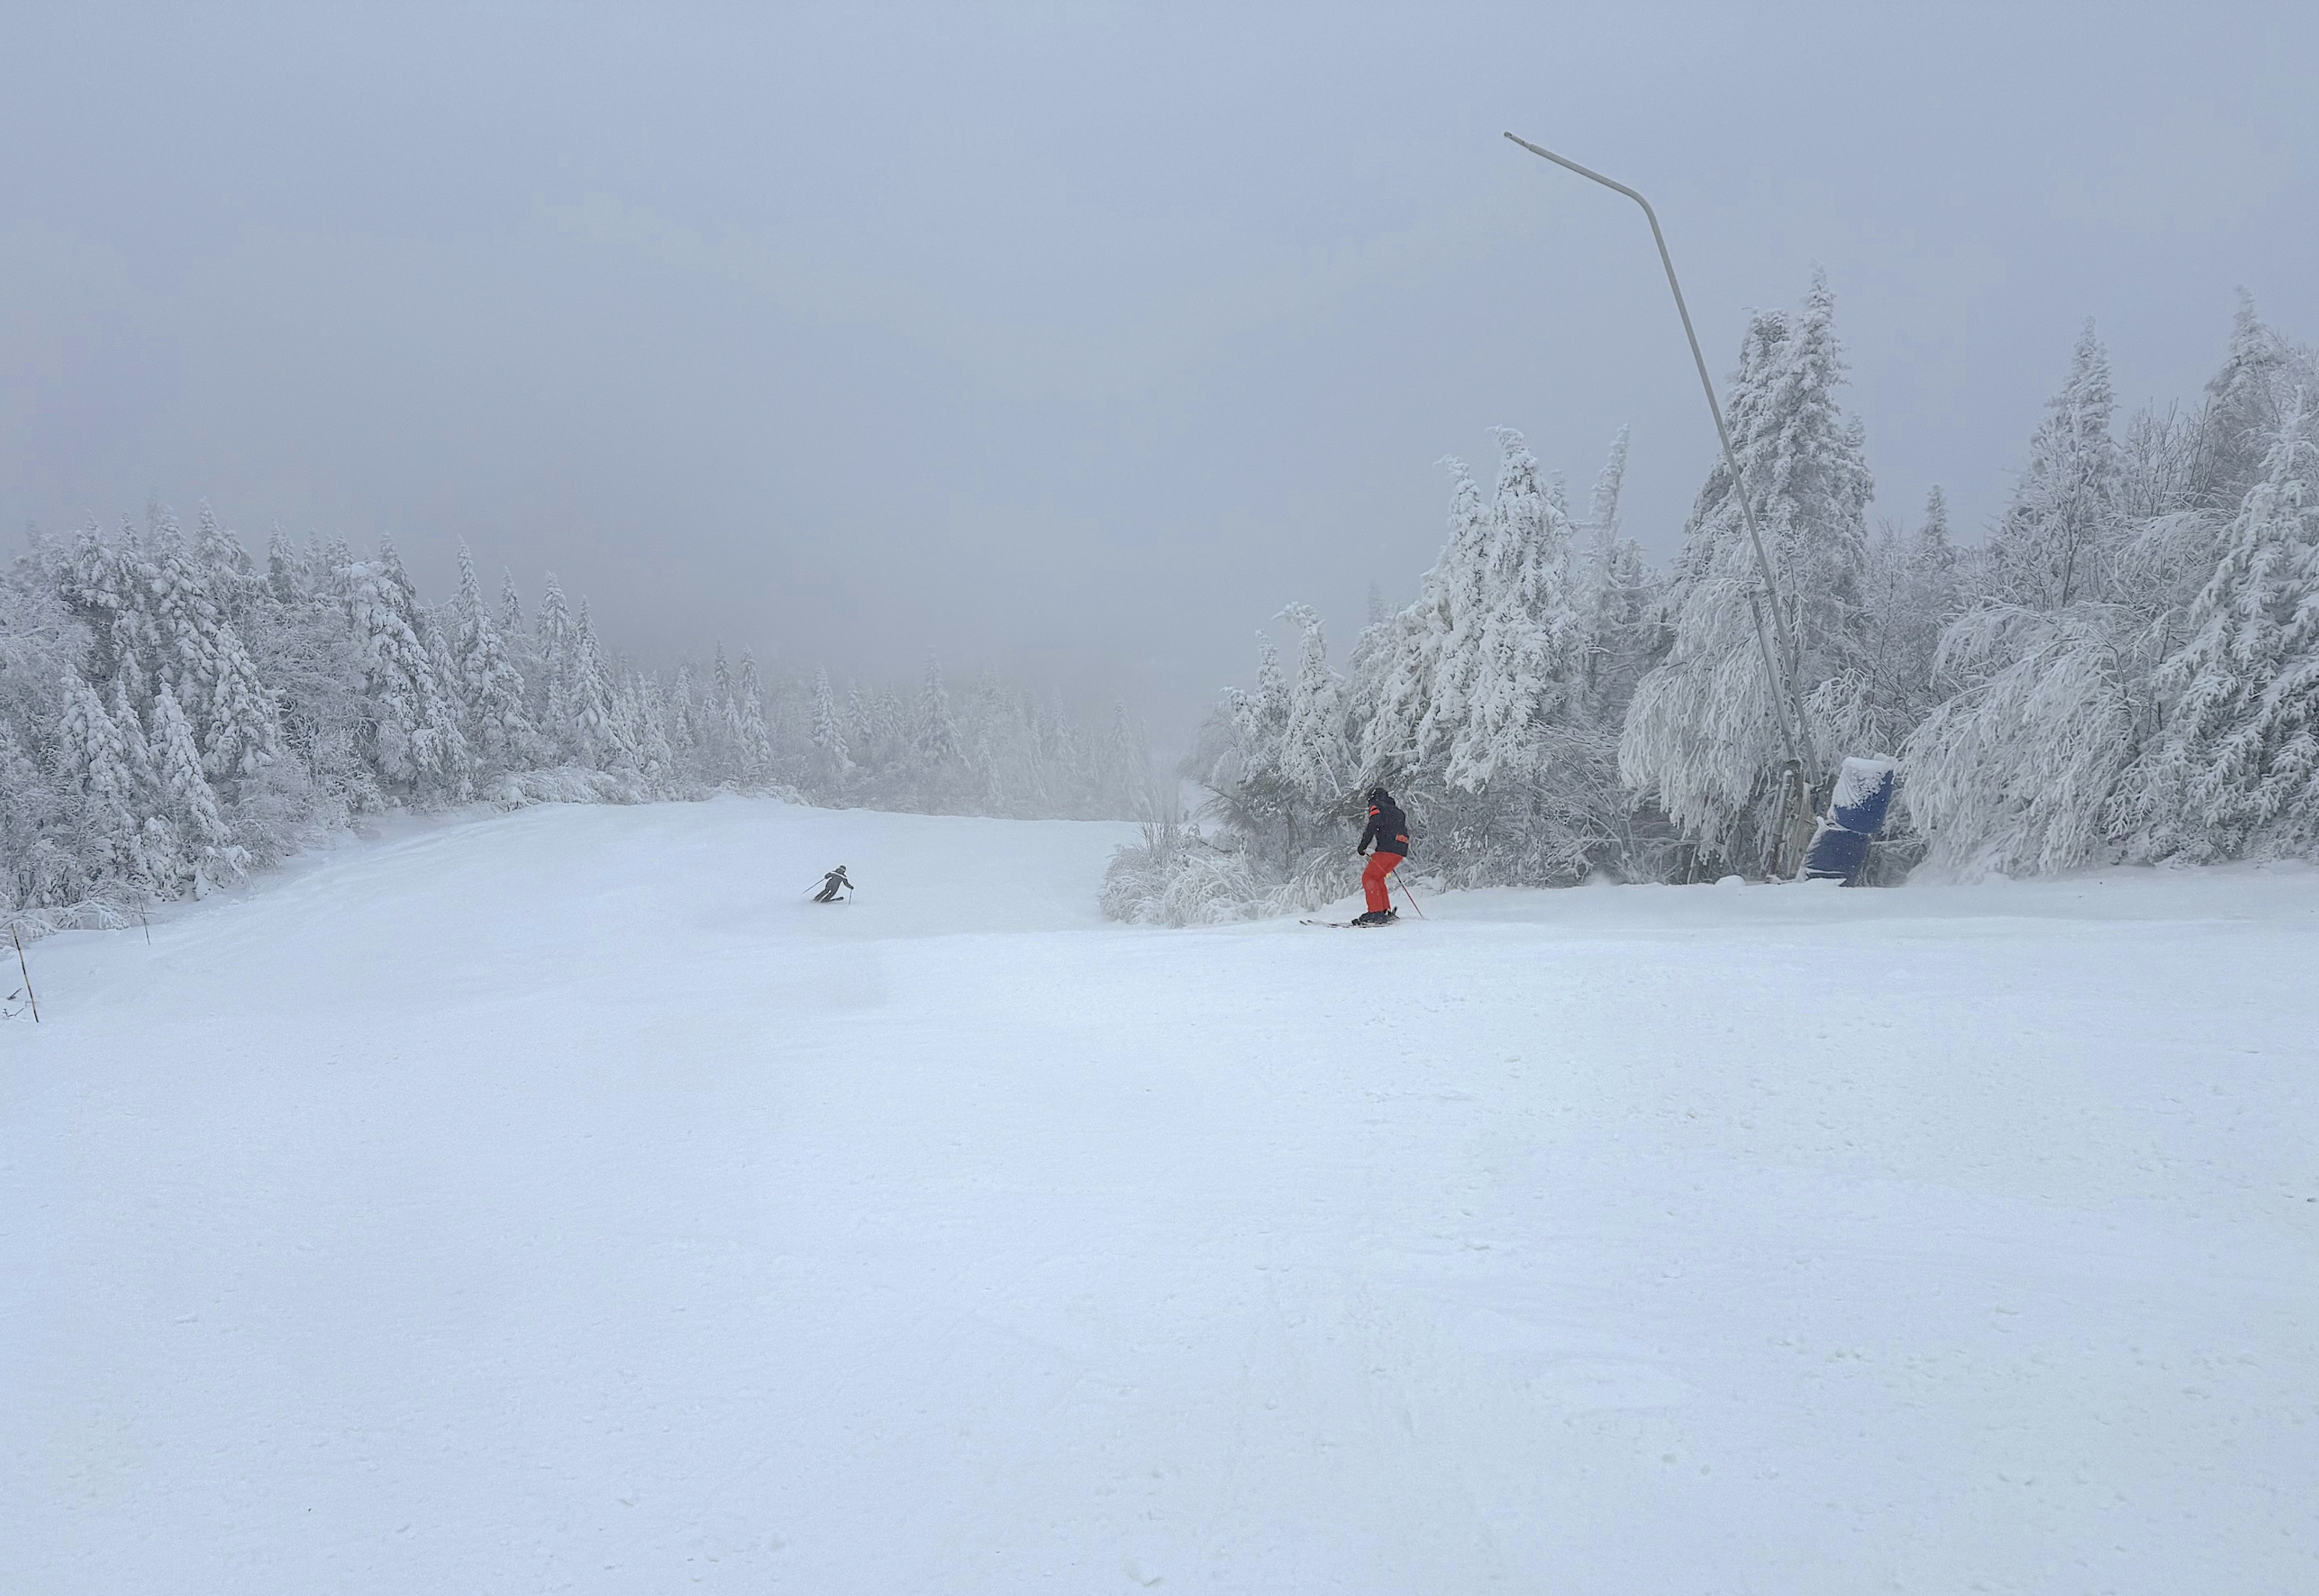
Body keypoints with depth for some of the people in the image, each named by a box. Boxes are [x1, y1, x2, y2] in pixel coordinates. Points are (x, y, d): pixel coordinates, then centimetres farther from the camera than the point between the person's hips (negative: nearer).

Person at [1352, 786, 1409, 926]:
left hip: (1387, 849, -8)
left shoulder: (1377, 807, 7)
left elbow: (1372, 827, -10)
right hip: (1401, 852, 8)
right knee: (1377, 877, 18)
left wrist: (1362, 847, -8)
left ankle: (1376, 913, -17)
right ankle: (1386, 912, 11)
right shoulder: (1397, 811, 29)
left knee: (1368, 877, -5)